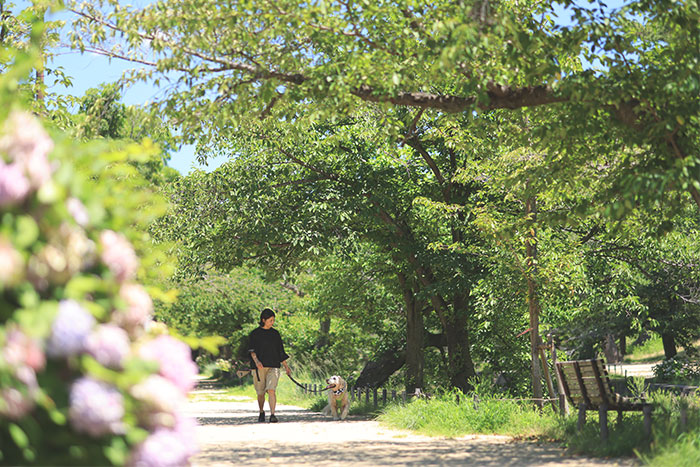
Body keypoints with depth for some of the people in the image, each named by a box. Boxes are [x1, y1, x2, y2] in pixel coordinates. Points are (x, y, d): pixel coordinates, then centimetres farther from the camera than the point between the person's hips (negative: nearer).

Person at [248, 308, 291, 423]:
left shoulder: (275, 333, 12)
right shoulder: (255, 334, 2)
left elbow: (280, 351, 19)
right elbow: (252, 349, -10)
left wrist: (286, 366, 20)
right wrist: (256, 361, -28)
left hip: (273, 367, 1)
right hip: (259, 367, -1)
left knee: (271, 390, -17)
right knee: (260, 393, 7)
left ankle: (272, 415, -21)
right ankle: (261, 412, 31)